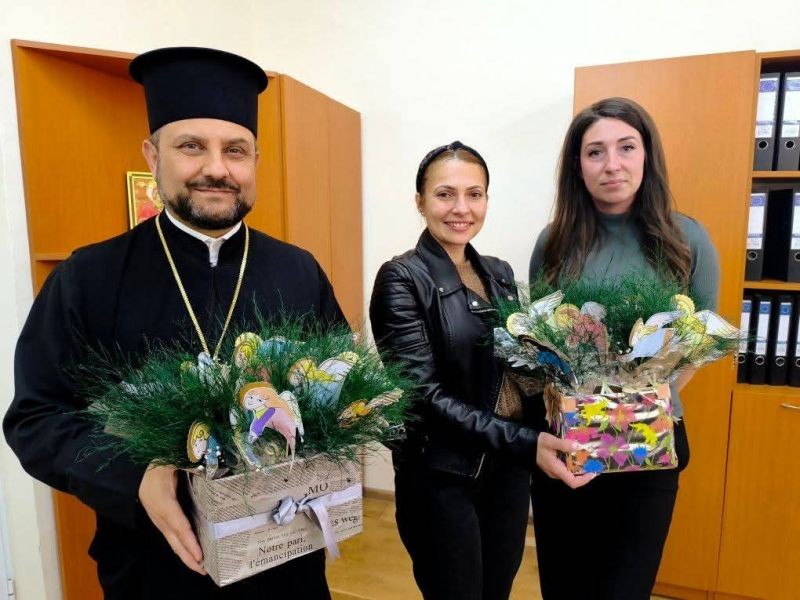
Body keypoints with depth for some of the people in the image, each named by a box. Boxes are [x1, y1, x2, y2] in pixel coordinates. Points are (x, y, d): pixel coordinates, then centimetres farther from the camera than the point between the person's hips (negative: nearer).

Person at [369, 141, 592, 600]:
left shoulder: (499, 273, 6)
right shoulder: (402, 279, -14)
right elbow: (425, 394, -20)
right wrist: (524, 444, -27)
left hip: (509, 469, 6)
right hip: (442, 479, -6)